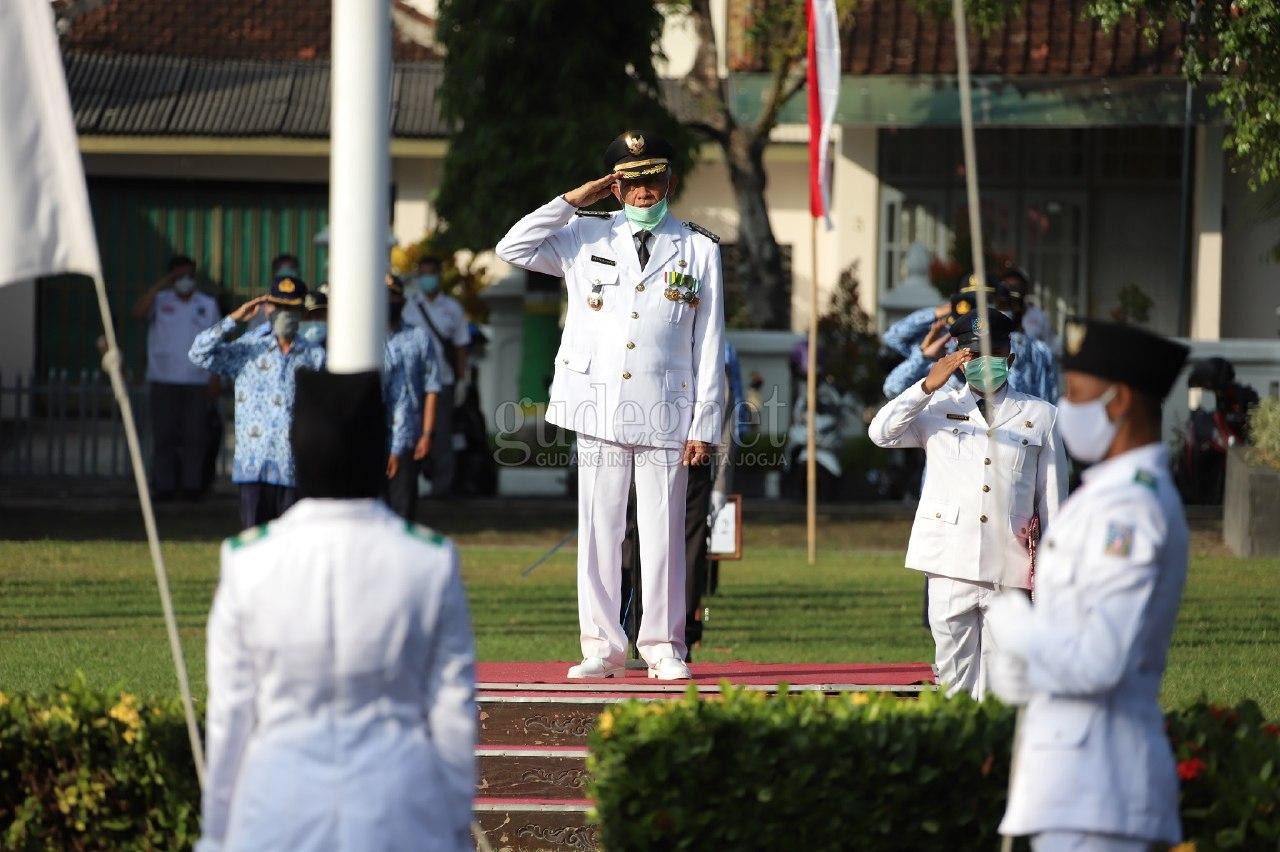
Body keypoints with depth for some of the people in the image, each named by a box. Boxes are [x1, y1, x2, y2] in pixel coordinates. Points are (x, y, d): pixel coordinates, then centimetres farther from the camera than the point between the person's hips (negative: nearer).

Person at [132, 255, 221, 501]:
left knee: (195, 435, -2)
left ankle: (191, 485, 3)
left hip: (196, 382, 1)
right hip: (163, 380, -1)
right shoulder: (160, 301, 6)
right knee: (164, 435, -2)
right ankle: (164, 486, 1)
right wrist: (161, 285, -17)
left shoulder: (208, 305, 11)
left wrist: (215, 379, 3)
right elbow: (138, 312, -15)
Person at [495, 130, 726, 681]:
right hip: (599, 409, 1)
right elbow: (513, 248, 0)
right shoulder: (586, 238, 10)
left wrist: (705, 426, -1)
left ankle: (664, 647, 7)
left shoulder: (699, 250, 7)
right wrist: (572, 201, 0)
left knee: (663, 533, -1)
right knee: (598, 531, 1)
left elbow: (710, 347, 5)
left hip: (666, 415, -1)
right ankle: (602, 647, 6)